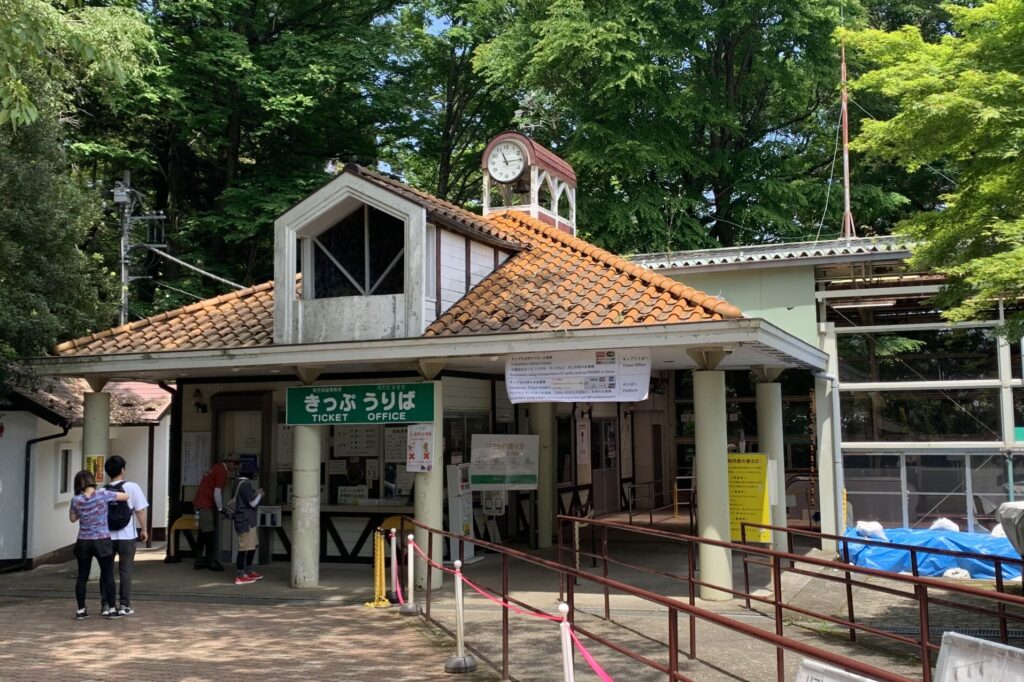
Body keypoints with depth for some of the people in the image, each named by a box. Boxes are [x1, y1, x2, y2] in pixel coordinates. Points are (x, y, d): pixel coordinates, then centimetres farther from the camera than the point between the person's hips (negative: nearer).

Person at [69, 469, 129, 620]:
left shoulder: (76, 500, -4)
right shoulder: (103, 495, -10)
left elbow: (72, 518, 11)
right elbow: (125, 496, 1)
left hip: (83, 542, 2)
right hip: (102, 541, -2)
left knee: (82, 576, 11)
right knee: (108, 575, 5)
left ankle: (81, 610, 15)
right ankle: (112, 609, 8)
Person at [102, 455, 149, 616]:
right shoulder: (132, 487, -7)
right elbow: (140, 510, -6)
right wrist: (143, 530, 5)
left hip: (107, 535, 2)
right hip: (126, 536, -2)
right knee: (125, 570, 5)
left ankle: (108, 604, 16)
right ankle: (125, 605, 6)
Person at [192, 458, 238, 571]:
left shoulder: (219, 468, 14)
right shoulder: (222, 471, -16)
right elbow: (217, 493, -19)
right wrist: (221, 509, -10)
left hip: (201, 503, 10)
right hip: (206, 505, -10)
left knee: (204, 533, 13)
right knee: (209, 533, -5)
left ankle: (199, 561, 18)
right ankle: (212, 562, -1)